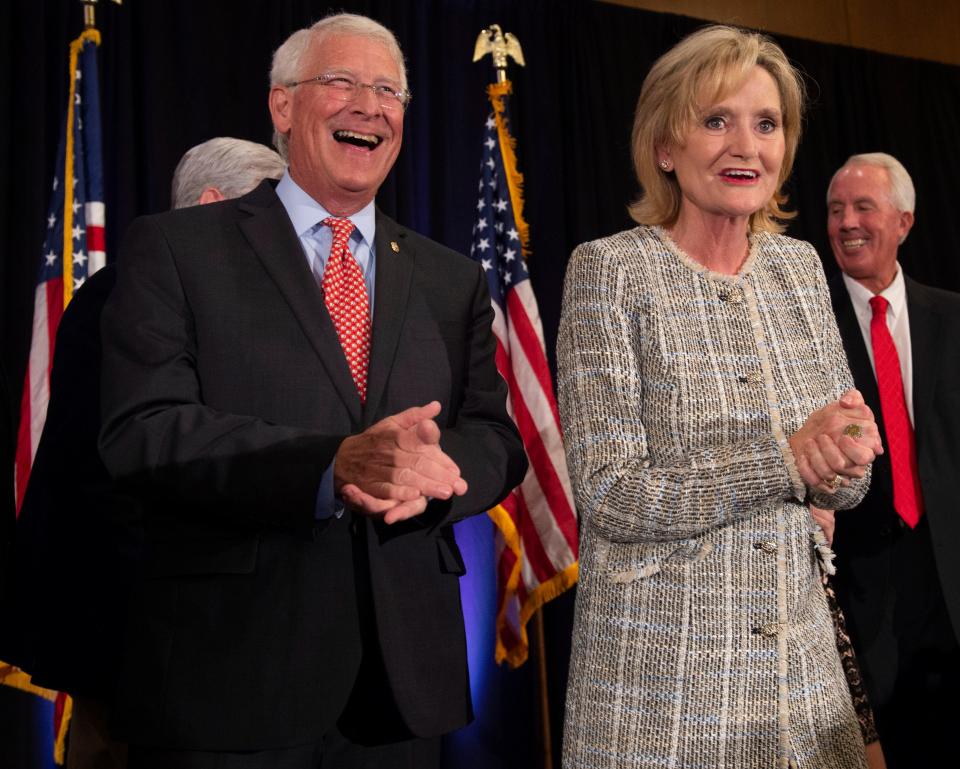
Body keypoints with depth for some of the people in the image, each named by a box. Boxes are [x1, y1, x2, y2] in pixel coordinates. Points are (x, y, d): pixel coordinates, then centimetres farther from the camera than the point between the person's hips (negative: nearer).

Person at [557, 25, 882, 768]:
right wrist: (785, 458, -21)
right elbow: (610, 493, -15)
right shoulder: (609, 269, -10)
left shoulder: (800, 265, 5)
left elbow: (846, 486, 8)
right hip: (662, 670, -5)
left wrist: (847, 454, -14)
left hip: (802, 658, 5)